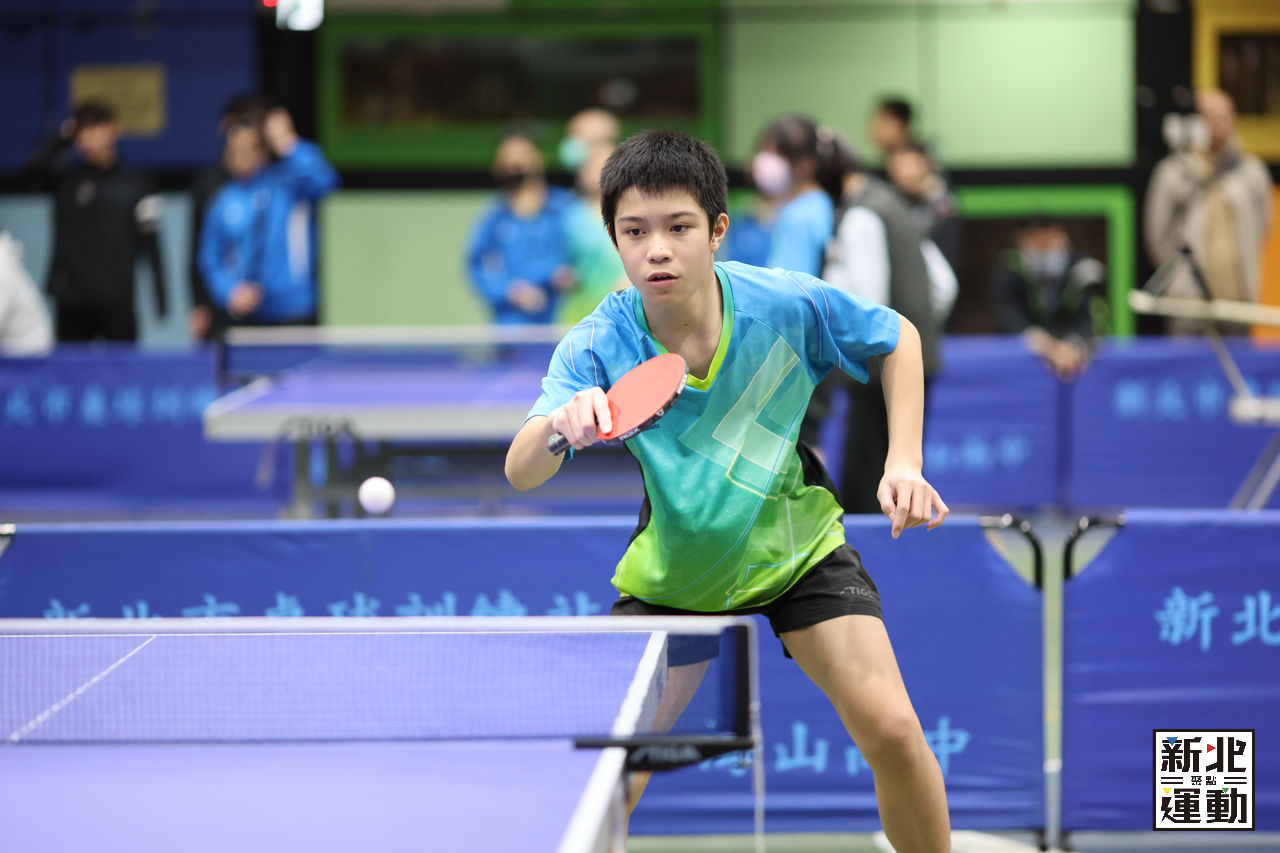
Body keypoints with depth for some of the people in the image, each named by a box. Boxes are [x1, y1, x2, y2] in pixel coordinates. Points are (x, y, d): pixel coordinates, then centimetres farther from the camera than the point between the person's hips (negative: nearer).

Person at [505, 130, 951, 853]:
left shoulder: (788, 305, -24)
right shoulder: (596, 348, -25)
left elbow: (897, 338, -3)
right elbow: (521, 474, -38)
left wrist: (904, 461, -13)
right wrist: (559, 426, -60)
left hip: (795, 542, 0)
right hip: (675, 568, 0)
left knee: (892, 730, -13)